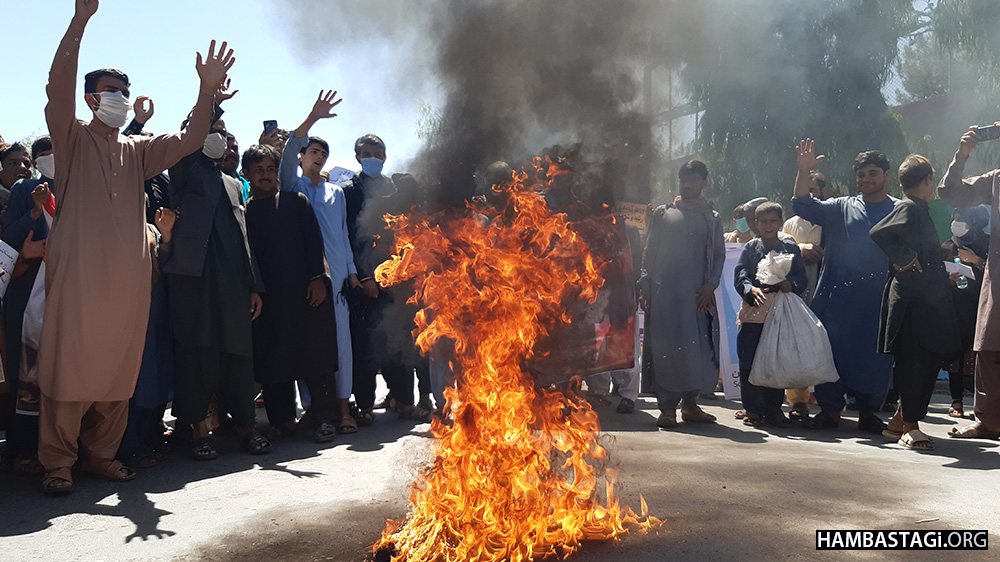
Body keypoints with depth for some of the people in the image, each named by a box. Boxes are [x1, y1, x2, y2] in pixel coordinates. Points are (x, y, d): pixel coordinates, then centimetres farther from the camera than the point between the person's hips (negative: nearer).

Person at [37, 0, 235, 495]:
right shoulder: (73, 139, 9)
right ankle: (58, 461, 4)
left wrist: (207, 90, -4)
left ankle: (101, 454, 17)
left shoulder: (138, 151, 21)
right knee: (70, 364, -5)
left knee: (118, 365, 6)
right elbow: (58, 91, -8)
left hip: (128, 275, 4)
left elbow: (189, 140, 10)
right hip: (79, 271, -4)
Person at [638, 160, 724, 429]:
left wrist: (710, 285, -5)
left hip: (698, 293, 2)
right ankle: (667, 407, -2)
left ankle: (689, 404, 11)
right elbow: (649, 251, 9)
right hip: (665, 290, -1)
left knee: (698, 346, 0)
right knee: (666, 347, -6)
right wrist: (644, 286, 0)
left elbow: (719, 255, 11)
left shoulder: (712, 219, 14)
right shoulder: (663, 213, 12)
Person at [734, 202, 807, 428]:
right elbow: (740, 275, 0)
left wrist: (791, 285, -11)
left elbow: (801, 277, 10)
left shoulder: (791, 248, 12)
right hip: (754, 311, -1)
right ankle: (752, 409, 7)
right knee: (749, 362, -3)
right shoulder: (750, 248, 9)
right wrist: (752, 289, -19)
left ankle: (774, 408, 14)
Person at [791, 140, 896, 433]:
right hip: (839, 296, 1)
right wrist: (804, 171, -10)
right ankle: (829, 409, 9)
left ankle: (869, 411, 17)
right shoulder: (842, 208, 11)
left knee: (876, 354, 3)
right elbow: (804, 206, 2)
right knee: (831, 348, 0)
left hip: (879, 300, -1)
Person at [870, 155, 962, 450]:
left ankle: (899, 422, 19)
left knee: (928, 361, 12)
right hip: (913, 298, -10)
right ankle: (908, 427, 1)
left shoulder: (918, 210, 19)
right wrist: (906, 259, -20)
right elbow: (879, 233, -28)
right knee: (914, 362, -5)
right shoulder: (909, 208, -11)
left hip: (926, 299, 10)